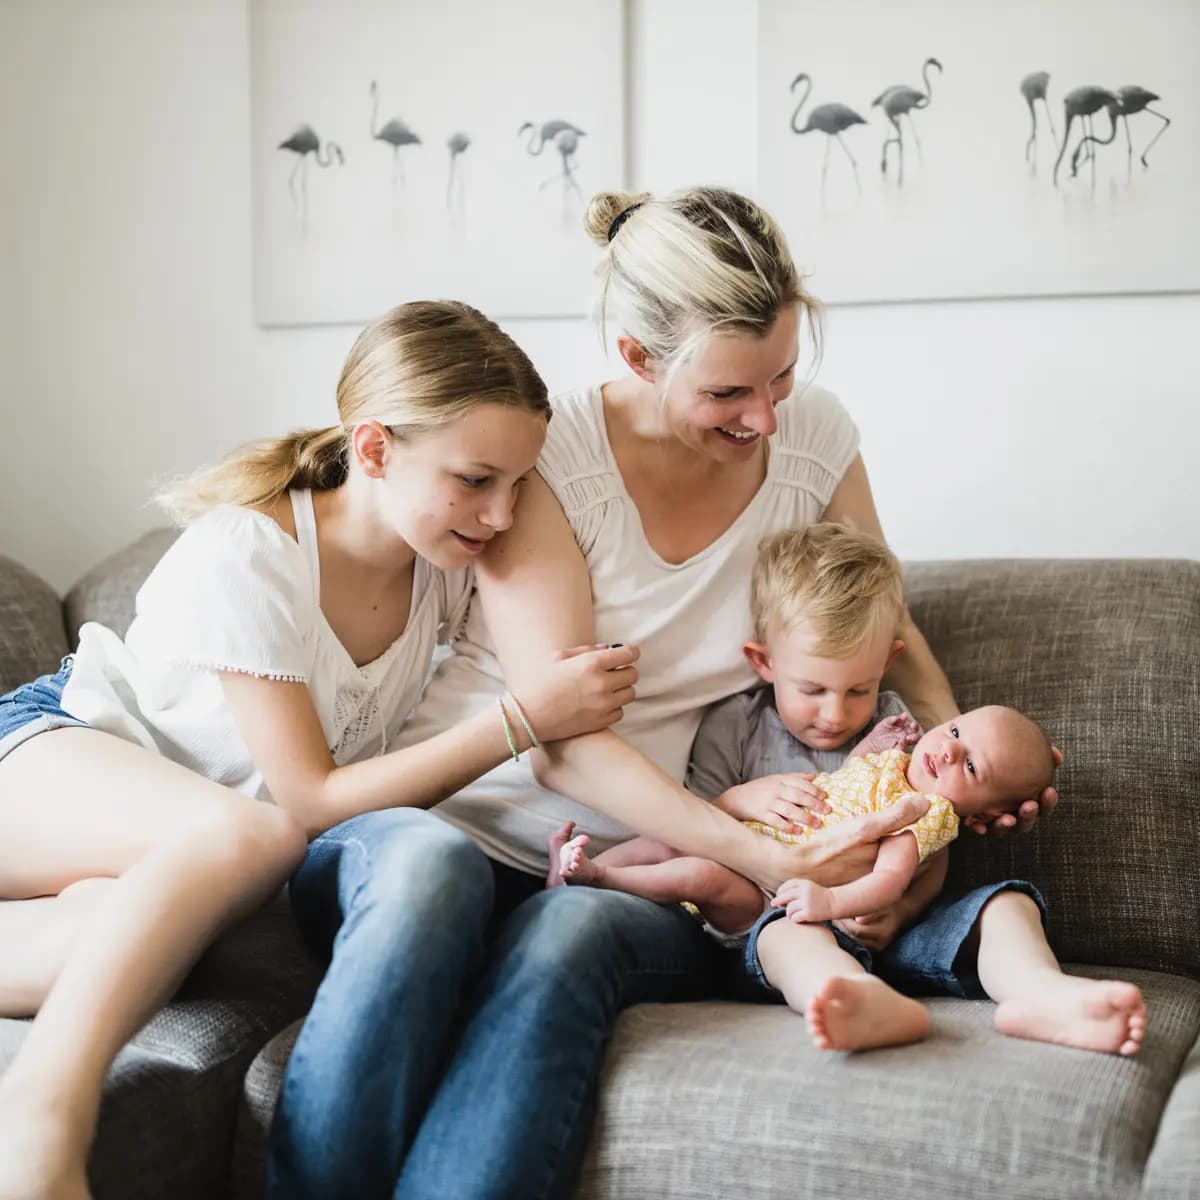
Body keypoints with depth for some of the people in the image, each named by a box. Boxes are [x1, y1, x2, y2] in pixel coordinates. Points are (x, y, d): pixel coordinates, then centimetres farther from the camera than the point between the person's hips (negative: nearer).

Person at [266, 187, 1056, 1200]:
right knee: (427, 879, -38)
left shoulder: (815, 436, 3)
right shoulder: (543, 458, -10)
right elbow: (561, 742, -17)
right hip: (446, 823, -2)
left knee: (569, 936, -35)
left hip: (633, 882, 2)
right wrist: (765, 856, -29)